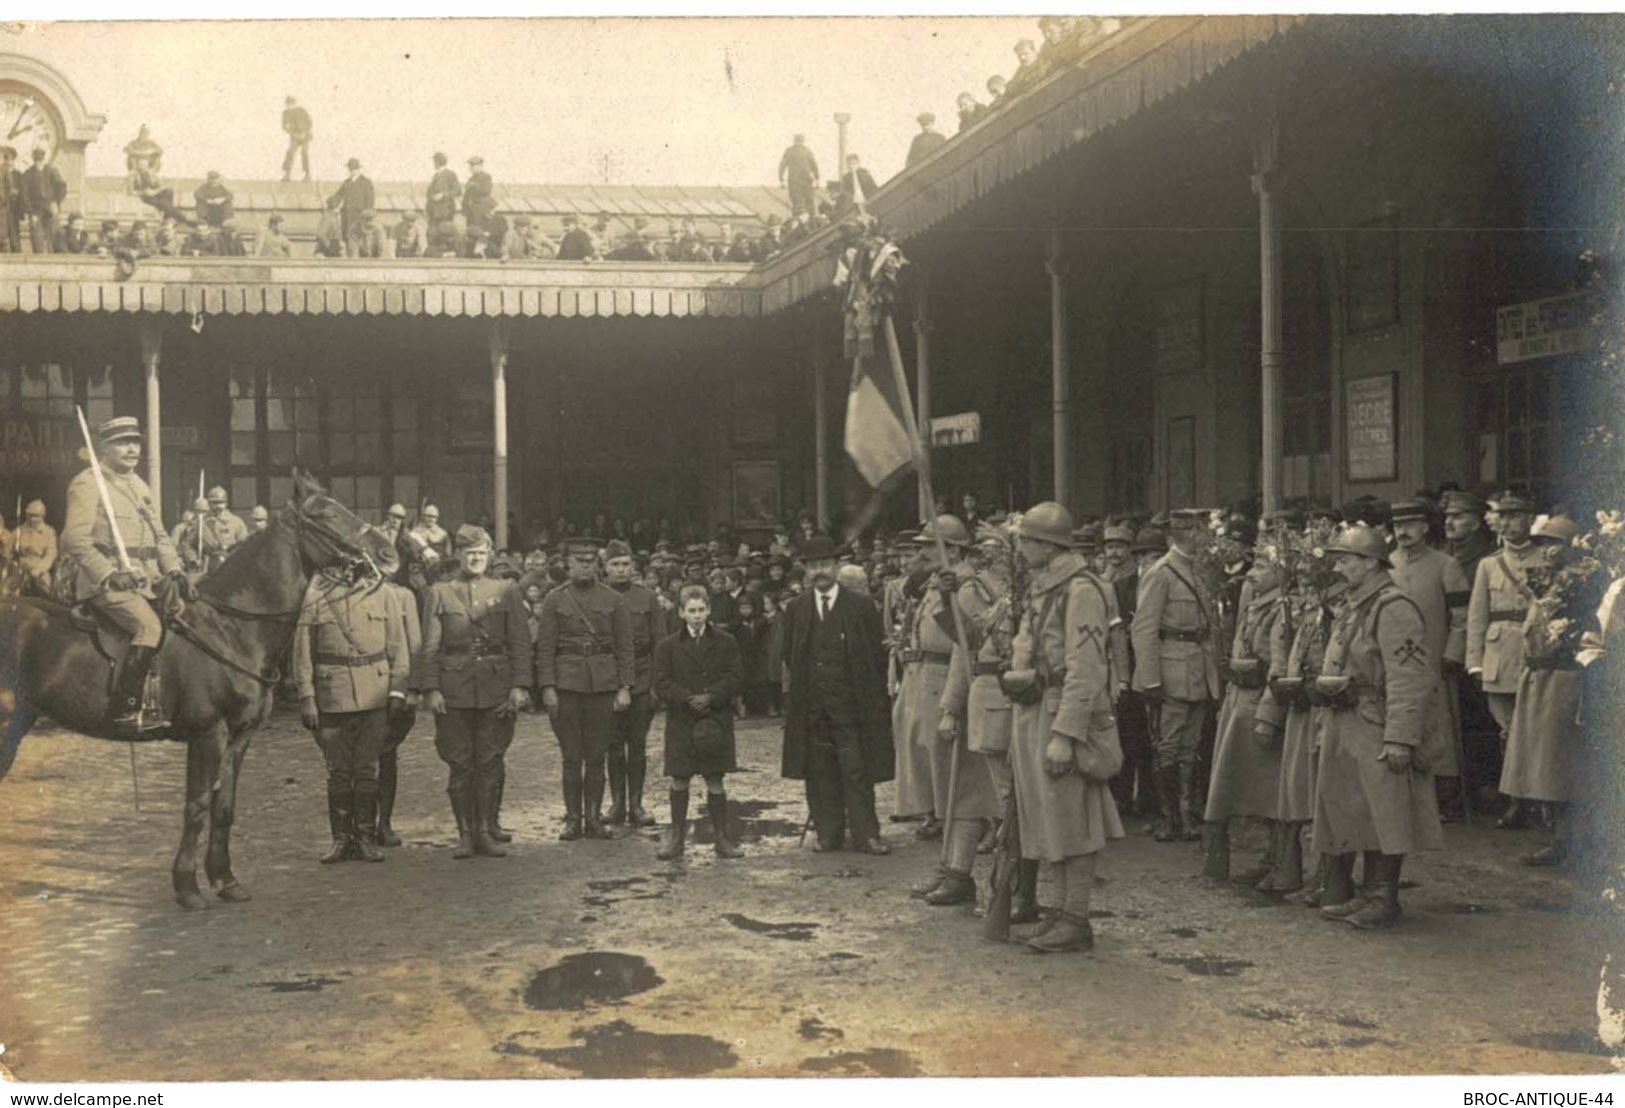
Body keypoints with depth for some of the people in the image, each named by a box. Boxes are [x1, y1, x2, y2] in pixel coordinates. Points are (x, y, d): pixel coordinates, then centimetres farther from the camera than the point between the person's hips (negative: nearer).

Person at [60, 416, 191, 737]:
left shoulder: (140, 486, 21)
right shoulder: (87, 483, -5)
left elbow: (160, 537, 22)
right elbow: (75, 539, -14)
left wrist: (173, 570, 5)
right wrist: (109, 575, -23)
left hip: (145, 580, 9)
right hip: (103, 582, -9)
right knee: (149, 626, -26)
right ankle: (123, 712, -22)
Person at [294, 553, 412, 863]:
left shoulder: (383, 594, 4)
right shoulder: (314, 595, 0)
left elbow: (398, 645, 5)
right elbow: (302, 650, -1)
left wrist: (397, 690, -1)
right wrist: (306, 697, -5)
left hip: (374, 695, 1)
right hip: (331, 695, -1)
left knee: (367, 769, 5)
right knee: (338, 771, 6)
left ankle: (366, 836, 14)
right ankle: (341, 837, 16)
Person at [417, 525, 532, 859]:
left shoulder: (506, 591, 8)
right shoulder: (439, 593, 7)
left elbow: (520, 643, 4)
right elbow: (430, 647, 3)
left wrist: (519, 686, -5)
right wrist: (430, 689, -6)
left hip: (496, 690, 0)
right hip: (454, 690, 0)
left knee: (491, 762, 3)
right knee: (460, 763, 2)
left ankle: (486, 831, 11)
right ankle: (465, 834, 10)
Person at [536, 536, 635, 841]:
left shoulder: (613, 600, 6)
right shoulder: (555, 600, 3)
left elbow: (624, 647, 5)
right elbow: (544, 647, 0)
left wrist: (625, 687, -3)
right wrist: (547, 687, -8)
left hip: (603, 685, 1)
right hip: (566, 684, -1)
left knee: (596, 756, 4)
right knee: (572, 756, 2)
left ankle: (593, 819, 12)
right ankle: (573, 819, 10)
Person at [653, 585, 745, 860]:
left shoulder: (726, 643, 5)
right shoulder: (667, 646, 4)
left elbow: (734, 678, -1)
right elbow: (662, 685, -2)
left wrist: (711, 697, -16)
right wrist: (689, 699, -16)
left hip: (716, 721, 0)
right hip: (681, 723, 0)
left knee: (715, 781, 3)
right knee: (679, 781, 5)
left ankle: (721, 838, 11)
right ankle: (676, 837, 17)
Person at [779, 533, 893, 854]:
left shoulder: (862, 607, 1)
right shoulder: (795, 609, 8)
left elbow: (877, 655, 3)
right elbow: (789, 657, 16)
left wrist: (870, 697, 1)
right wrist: (802, 689, 10)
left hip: (850, 705, -3)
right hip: (811, 707, 3)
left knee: (857, 771, -3)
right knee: (819, 773, 5)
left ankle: (865, 836, 1)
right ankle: (829, 833, 14)